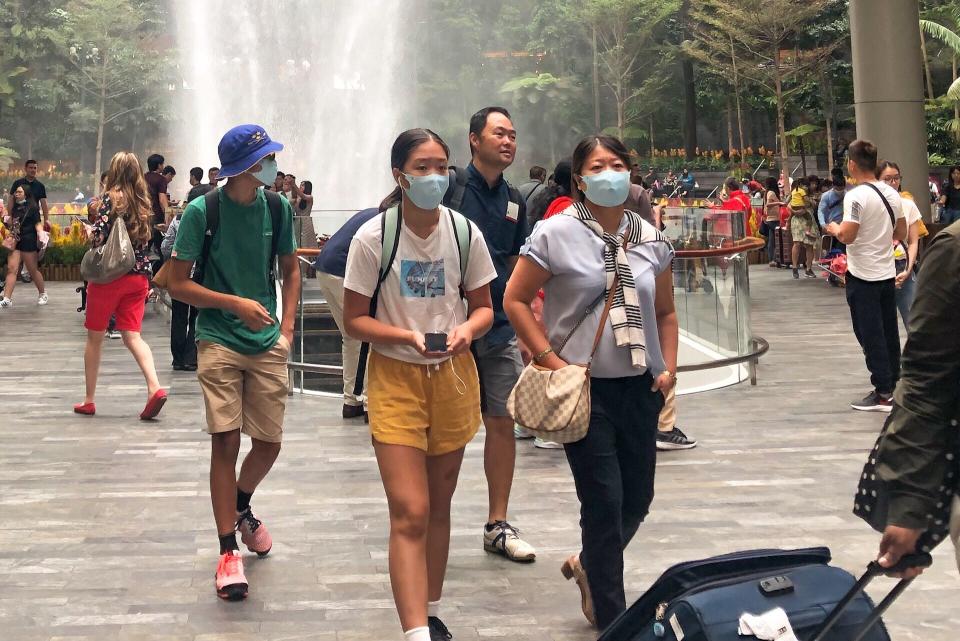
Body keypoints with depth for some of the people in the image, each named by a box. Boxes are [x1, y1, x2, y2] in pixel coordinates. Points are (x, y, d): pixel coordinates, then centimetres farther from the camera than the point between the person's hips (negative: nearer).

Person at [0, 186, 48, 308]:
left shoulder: (32, 207, -4)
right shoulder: (15, 208, 15)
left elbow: (37, 224, -8)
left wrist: (41, 234, -25)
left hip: (29, 242, -6)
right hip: (15, 241, 6)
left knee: (32, 270, 5)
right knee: (11, 268, -4)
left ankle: (43, 294, 24)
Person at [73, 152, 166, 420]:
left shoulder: (111, 198, -10)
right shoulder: (143, 201, 7)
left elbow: (98, 236, -17)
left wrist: (91, 233, 2)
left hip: (109, 276, -4)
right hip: (138, 276, 4)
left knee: (95, 337, 10)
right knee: (132, 336, 3)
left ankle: (89, 400, 17)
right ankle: (155, 387, -20)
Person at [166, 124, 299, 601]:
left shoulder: (277, 208, 2)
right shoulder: (202, 212, -10)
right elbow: (178, 285, -7)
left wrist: (287, 328, 5)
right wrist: (236, 304, -17)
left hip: (268, 345, 4)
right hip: (219, 343, -4)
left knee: (269, 443, 7)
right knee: (226, 442, -6)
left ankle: (241, 507, 39)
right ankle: (229, 553, 3)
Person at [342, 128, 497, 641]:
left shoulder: (465, 232, -2)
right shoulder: (372, 237, -11)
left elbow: (484, 308, 6)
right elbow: (354, 319, -6)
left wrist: (466, 330, -16)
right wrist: (406, 336, -23)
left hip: (452, 375, 4)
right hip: (395, 378, -3)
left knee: (439, 505, 15)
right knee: (410, 513, -11)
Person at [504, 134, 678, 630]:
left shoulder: (650, 239, 7)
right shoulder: (556, 234, -8)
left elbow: (665, 312, 16)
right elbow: (515, 300, -6)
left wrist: (668, 367, 3)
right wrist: (552, 362, -11)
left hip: (640, 386, 5)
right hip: (585, 388, -5)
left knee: (637, 497, 11)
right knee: (605, 501, -1)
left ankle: (589, 566, 41)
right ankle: (612, 617, 15)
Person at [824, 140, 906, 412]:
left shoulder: (856, 196, -17)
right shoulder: (891, 193, 5)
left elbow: (847, 236, -23)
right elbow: (901, 233, 12)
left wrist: (834, 229, -3)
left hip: (863, 277, -7)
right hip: (887, 273, 7)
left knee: (871, 336, -1)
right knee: (889, 334, 13)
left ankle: (883, 394, 2)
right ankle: (894, 385, 21)